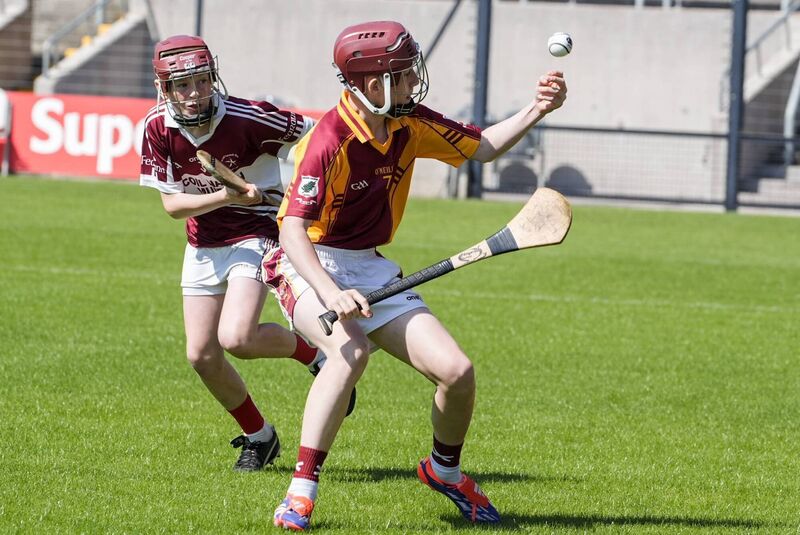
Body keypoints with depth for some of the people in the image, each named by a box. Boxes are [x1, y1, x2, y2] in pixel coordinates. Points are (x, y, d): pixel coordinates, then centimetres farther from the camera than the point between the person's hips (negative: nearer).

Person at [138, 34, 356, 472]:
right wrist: (226, 197, -25)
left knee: (236, 339, -25)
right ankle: (258, 437, 25)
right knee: (201, 355, 2)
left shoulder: (247, 119, -23)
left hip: (255, 235, -5)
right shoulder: (158, 128, -11)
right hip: (202, 247, 5)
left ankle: (315, 356, 4)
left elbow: (313, 133, -11)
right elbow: (172, 204, -10)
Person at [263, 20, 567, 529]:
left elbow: (483, 147, 13)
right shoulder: (330, 140, -24)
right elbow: (293, 230, -29)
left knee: (457, 371, -5)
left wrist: (537, 110, -4)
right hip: (310, 266, -7)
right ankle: (302, 490, -32)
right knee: (351, 349, -37)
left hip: (370, 269, 7)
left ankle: (445, 469, 26)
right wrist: (332, 295, -42)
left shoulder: (410, 124, -2)